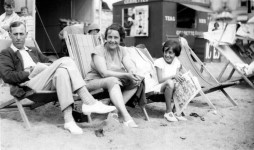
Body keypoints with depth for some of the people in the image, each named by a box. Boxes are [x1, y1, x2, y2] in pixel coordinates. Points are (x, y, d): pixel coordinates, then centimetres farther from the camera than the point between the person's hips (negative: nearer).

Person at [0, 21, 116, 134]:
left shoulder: (33, 52, 36)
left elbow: (49, 63, 25)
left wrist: (45, 67, 1)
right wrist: (30, 73, -9)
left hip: (48, 81, 5)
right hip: (28, 84, -5)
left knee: (62, 71, -32)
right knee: (65, 61, -26)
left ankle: (69, 120, -39)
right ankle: (89, 102, -32)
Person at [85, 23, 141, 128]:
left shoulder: (122, 50, 5)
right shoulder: (99, 50, -12)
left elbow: (131, 67, -5)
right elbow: (104, 73, -24)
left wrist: (132, 72, -31)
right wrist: (126, 75, -32)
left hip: (113, 82, 6)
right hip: (94, 81, -6)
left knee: (135, 82, -15)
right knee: (113, 80, -36)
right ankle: (126, 117, -44)